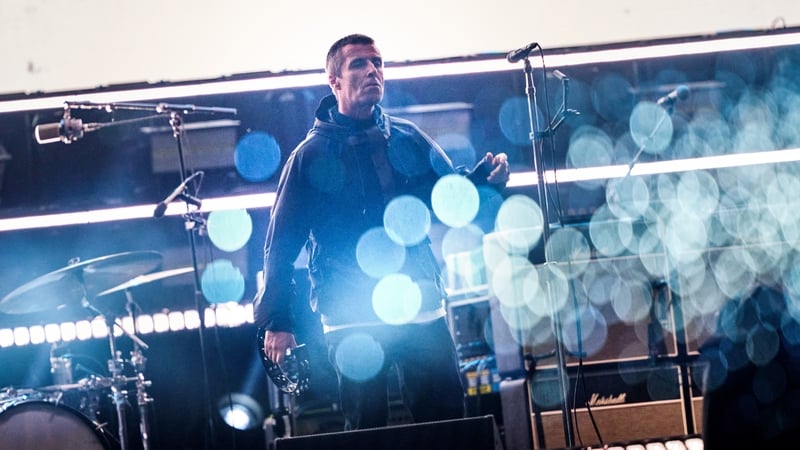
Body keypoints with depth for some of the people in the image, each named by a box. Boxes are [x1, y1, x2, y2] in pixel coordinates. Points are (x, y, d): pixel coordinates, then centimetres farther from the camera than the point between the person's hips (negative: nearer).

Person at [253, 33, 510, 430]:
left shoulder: (408, 138, 9)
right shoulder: (313, 154, 0)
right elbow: (281, 243, 1)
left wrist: (483, 180, -8)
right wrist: (276, 321, -4)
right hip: (352, 321, -3)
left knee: (448, 420, 1)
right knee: (368, 432, 0)